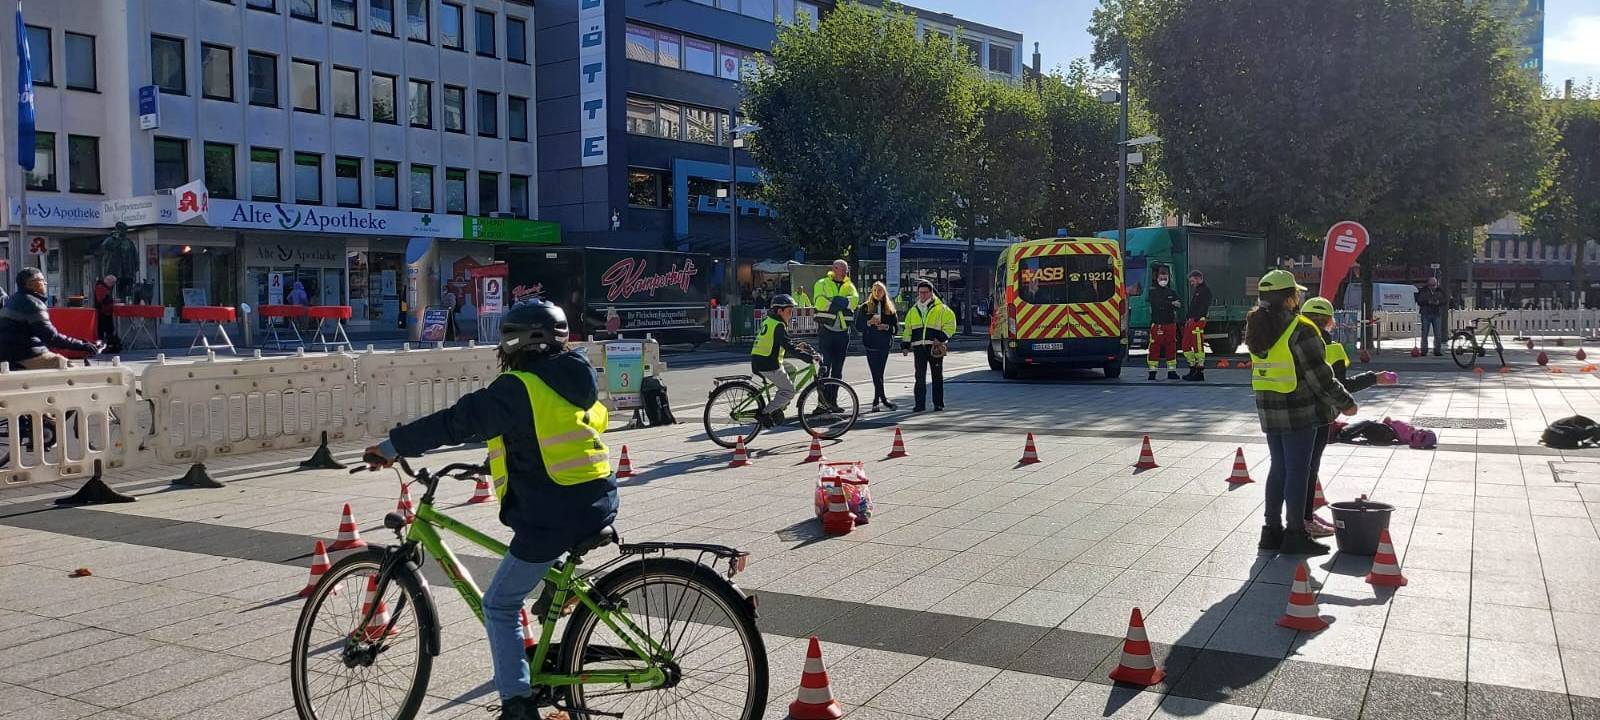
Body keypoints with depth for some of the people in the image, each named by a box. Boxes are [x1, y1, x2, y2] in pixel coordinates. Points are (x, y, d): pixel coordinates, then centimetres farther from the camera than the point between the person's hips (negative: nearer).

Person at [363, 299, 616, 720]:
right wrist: (502, 457, 35)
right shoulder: (574, 379, 13)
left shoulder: (518, 387, -11)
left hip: (552, 516, -8)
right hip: (599, 502, 8)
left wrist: (393, 446, -3)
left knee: (500, 606, 8)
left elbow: (456, 422, -12)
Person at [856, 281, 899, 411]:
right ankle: (883, 399, -4)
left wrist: (887, 327, -13)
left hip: (884, 345, 2)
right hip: (870, 344, -1)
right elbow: (858, 325, 2)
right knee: (876, 373, -7)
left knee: (878, 373, 2)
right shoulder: (865, 307, 6)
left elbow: (896, 328, 6)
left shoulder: (890, 309, 9)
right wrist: (869, 322, -15)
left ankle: (876, 401, 11)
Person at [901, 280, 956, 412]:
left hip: (935, 348, -3)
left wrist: (941, 338, -13)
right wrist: (905, 345, 9)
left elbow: (950, 325, -2)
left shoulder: (941, 309, 2)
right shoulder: (913, 311, 15)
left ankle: (938, 403, 13)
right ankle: (919, 404, 4)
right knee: (920, 377, 1)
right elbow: (907, 329, 18)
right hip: (919, 348, 3)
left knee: (937, 376, 5)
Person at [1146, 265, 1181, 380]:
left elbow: (1178, 306, -1)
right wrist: (1171, 304, -19)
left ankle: (1172, 371, 13)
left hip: (1170, 324, 4)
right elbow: (1158, 304, -13)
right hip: (1157, 324, -4)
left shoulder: (1172, 292, 12)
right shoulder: (1152, 292, 2)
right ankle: (1152, 372, 0)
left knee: (1171, 347, 6)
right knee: (1154, 347, -4)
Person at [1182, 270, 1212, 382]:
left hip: (1198, 321, -10)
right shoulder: (1197, 290, 24)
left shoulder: (1206, 290, -7)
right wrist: (1186, 319, 18)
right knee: (1186, 345, 11)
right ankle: (1193, 370, 18)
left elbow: (1204, 306, -17)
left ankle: (1200, 372, -7)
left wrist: (1196, 318, -23)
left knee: (1198, 346, -9)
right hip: (1190, 321, 10)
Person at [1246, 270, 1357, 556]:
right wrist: (1345, 403, -5)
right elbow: (1319, 376, -15)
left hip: (1268, 411, 8)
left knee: (1279, 468, 16)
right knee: (1298, 471, 0)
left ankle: (1272, 529, 21)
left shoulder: (1257, 329, 6)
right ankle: (1295, 535, 6)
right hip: (1299, 412, -8)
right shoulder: (1300, 330, -18)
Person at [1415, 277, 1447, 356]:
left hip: (1437, 315, 2)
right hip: (1426, 314, -2)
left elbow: (1446, 300, 5)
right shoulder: (1423, 291, 3)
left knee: (1438, 334, 0)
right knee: (1424, 333, -2)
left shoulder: (1440, 291, 10)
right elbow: (1419, 300, -6)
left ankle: (1437, 351, 5)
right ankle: (1424, 351, 3)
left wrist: (1439, 302, -13)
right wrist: (1427, 302, -20)